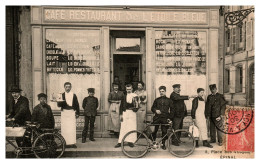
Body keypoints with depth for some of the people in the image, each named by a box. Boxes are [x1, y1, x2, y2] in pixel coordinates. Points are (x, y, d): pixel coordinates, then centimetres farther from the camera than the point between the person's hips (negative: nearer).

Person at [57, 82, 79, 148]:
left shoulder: (74, 95, 8)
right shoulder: (62, 95, 5)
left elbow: (77, 105, 10)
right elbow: (59, 104, -3)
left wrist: (77, 113, 5)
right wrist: (62, 102, -23)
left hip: (72, 112, 0)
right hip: (64, 112, 0)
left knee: (72, 128, -4)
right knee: (64, 128, 0)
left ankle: (72, 143, 0)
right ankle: (65, 142, 7)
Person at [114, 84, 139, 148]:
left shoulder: (135, 96, 5)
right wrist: (121, 114, 2)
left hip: (132, 113, -1)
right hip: (125, 112, 1)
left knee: (132, 127, 0)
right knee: (123, 128, 1)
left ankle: (130, 141, 10)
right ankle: (120, 142, 4)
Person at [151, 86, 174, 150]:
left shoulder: (169, 100, 8)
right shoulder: (157, 100, 11)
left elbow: (172, 109, 10)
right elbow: (152, 108, 13)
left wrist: (170, 117, 0)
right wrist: (155, 110, -9)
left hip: (165, 118, 0)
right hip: (157, 118, 0)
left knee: (164, 132, 2)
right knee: (154, 130, -3)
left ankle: (163, 144, 17)